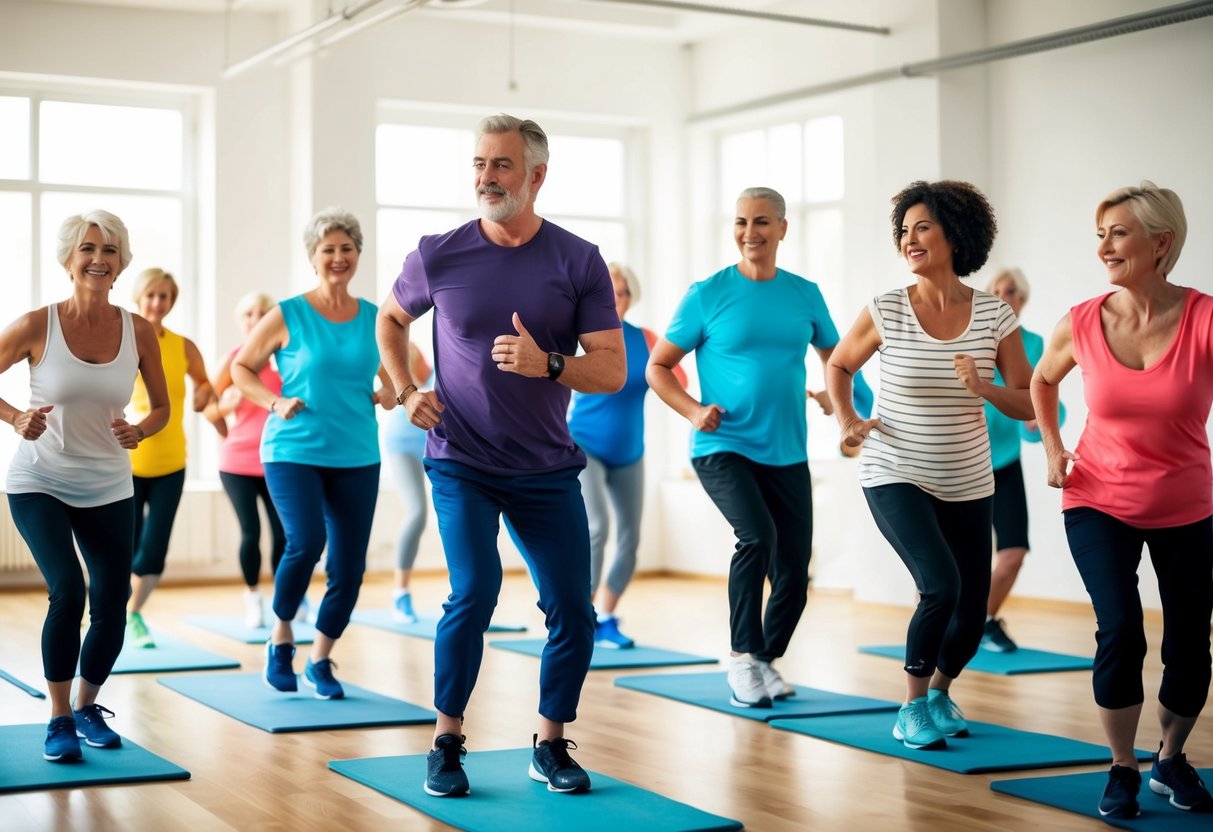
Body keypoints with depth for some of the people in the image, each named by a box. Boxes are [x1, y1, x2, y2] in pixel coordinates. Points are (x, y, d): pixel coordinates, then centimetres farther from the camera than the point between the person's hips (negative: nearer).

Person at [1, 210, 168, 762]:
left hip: (108, 488, 3)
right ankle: (59, 720, 0)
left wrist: (138, 433, -15)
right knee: (67, 591, -20)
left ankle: (87, 707, 31)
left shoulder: (139, 332, -6)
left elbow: (161, 407, 5)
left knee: (111, 608, 2)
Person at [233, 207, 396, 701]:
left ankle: (320, 663, 23)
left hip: (357, 457, 4)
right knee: (307, 541, -25)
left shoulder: (375, 320, 6)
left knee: (349, 568, 2)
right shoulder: (287, 316, -3)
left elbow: (392, 377, 20)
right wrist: (275, 402, -10)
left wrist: (389, 395, -2)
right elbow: (241, 368, 6)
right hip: (294, 452, -4)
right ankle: (281, 638, 2)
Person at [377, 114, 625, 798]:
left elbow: (613, 372, -8)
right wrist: (407, 391, 4)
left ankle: (552, 746, 20)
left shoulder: (579, 262, -5)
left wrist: (547, 364, -25)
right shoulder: (439, 255, -3)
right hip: (461, 464, -1)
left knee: (573, 611, -1)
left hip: (548, 470, 1)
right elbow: (392, 319, 18)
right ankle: (447, 743, 1)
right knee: (476, 592, -18)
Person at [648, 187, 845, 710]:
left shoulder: (805, 295, 6)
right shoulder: (708, 294, -3)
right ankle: (742, 656, -12)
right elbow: (658, 366, 1)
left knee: (793, 577, 5)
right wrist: (693, 411, -16)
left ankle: (766, 660, 31)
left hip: (787, 455, 4)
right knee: (758, 535, -28)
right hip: (723, 448, -4)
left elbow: (834, 357, 20)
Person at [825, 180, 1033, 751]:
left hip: (967, 486, 3)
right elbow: (838, 366, 10)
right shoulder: (886, 311, -7)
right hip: (895, 478, -3)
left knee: (971, 614, 6)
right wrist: (846, 419, -7)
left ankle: (940, 690, 40)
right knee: (941, 586, -23)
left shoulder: (994, 317, -5)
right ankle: (913, 706, 1)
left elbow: (1029, 406, -1)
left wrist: (985, 390, -21)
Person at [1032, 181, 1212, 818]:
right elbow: (1043, 380, 13)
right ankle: (1122, 771, 5)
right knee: (1120, 631, -18)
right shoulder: (1080, 325, -9)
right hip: (1099, 503, 0)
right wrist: (1052, 448, 5)